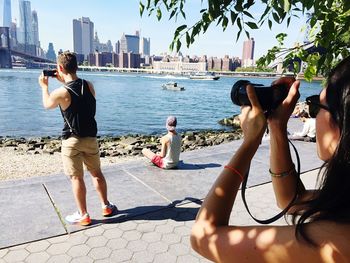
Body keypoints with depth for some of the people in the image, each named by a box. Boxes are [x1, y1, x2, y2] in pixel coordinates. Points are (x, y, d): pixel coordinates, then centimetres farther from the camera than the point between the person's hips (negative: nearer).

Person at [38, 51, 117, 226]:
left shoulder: (61, 93, -17)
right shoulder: (89, 86, -4)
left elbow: (47, 105, 6)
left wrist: (44, 86, 20)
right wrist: (65, 82, 20)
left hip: (72, 141, -4)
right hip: (90, 138, 4)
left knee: (76, 178, 6)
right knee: (97, 173, 17)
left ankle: (83, 216, 16)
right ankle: (106, 206, 28)